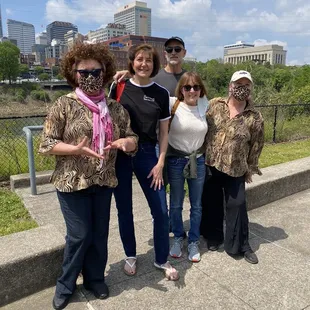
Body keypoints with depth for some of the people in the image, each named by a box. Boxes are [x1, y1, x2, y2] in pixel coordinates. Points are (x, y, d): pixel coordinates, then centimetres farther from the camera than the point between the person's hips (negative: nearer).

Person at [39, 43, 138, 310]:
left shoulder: (114, 107, 3)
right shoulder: (65, 104, -8)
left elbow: (133, 139, 7)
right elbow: (46, 144, -8)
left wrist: (126, 142, -17)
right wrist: (76, 149, -23)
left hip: (104, 182, 4)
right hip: (72, 182, -3)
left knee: (100, 234, 14)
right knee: (80, 235, 3)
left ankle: (95, 278, 37)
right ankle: (65, 285, 29)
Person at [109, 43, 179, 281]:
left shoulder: (161, 93, 2)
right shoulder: (119, 87, 0)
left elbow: (163, 132, 4)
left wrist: (160, 163, -1)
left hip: (147, 154, 1)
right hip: (120, 154, 0)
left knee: (161, 210, 3)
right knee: (124, 209, 10)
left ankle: (162, 259, 25)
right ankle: (130, 256, 32)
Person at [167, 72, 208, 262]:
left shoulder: (204, 106, -1)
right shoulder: (173, 104, -11)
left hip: (198, 161, 3)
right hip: (176, 160, -2)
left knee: (196, 205, 13)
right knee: (176, 204, 12)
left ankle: (194, 242, 32)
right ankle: (178, 238, 35)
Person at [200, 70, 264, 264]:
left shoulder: (255, 118, -5)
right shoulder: (214, 105, -2)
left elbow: (256, 146, 2)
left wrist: (250, 169, 5)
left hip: (235, 169, -1)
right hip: (209, 165, 2)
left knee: (237, 205, 4)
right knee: (211, 203, 13)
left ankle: (241, 245, 23)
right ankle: (214, 237, 34)